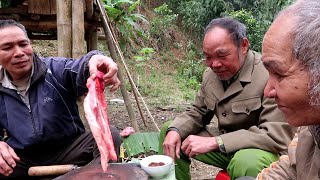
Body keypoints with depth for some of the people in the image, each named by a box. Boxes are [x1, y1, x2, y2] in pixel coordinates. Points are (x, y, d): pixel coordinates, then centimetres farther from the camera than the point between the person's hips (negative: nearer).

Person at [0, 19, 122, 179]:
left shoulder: (56, 68, -6)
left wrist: (93, 61, -55)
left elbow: (76, 70, -30)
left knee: (110, 134, -25)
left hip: (67, 150, -1)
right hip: (21, 160, 2)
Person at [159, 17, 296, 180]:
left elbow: (278, 135, -29)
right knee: (168, 130, 5)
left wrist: (214, 142, -31)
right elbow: (197, 112, 10)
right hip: (224, 146, 7)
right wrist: (174, 130, -13)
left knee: (245, 161, -40)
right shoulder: (210, 73, 1)